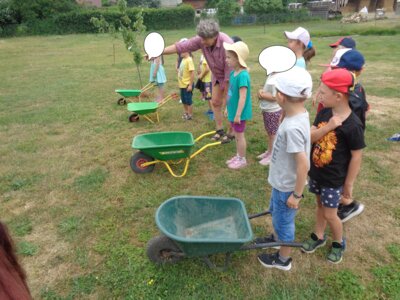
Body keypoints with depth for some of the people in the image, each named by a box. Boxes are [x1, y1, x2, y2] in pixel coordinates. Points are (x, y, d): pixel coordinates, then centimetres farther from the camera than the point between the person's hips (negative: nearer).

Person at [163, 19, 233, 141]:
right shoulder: (202, 40, -19)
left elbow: (229, 71, -30)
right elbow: (181, 46, -19)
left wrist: (226, 94, -24)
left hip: (231, 77, -6)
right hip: (217, 75, 6)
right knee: (215, 102, 9)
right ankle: (219, 130, 24)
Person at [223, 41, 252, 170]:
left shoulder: (243, 75, -25)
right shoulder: (233, 73, 4)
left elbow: (243, 97, -26)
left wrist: (238, 114, -25)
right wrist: (228, 107, 19)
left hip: (239, 112, -9)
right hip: (233, 111, 9)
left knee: (239, 135, 5)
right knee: (236, 134, 19)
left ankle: (242, 159, 21)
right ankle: (238, 156, 35)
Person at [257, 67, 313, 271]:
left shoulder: (292, 127, -33)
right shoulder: (299, 114, -5)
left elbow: (303, 164, -30)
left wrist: (297, 195, -20)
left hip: (286, 186, -8)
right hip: (282, 181, 9)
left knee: (283, 220, 14)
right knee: (276, 213, 30)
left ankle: (283, 259, 38)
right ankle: (277, 238, 57)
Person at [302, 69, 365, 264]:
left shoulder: (352, 125, -23)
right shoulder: (324, 113, -5)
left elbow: (356, 156, -16)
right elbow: (309, 137, -10)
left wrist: (349, 184, -10)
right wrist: (328, 126, -27)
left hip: (334, 179, -6)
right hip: (316, 172, 6)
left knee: (330, 214, 8)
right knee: (320, 205, 22)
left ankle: (339, 243, 35)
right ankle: (318, 237, 43)